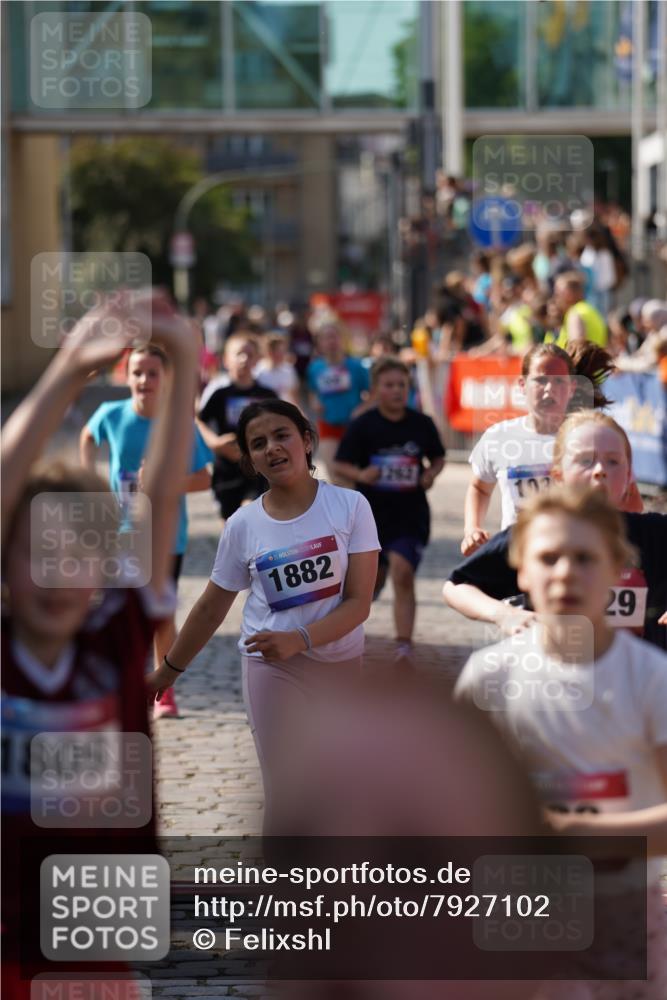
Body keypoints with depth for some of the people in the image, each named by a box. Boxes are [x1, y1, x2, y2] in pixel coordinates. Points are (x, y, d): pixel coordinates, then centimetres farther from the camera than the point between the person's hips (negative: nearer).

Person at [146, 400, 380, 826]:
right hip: (273, 668, 0)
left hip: (344, 662, 1)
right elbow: (211, 609, 7)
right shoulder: (243, 524, -6)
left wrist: (298, 639, -28)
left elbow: (359, 603, -14)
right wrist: (169, 670, 12)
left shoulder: (350, 505, -11)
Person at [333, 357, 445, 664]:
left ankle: (404, 646, -18)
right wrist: (360, 474, -24)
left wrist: (431, 474, -9)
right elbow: (339, 465, -5)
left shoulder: (422, 424, -2)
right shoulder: (363, 425, -7)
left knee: (403, 573, -18)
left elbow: (438, 458, 13)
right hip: (371, 512, 1)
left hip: (411, 515, -1)